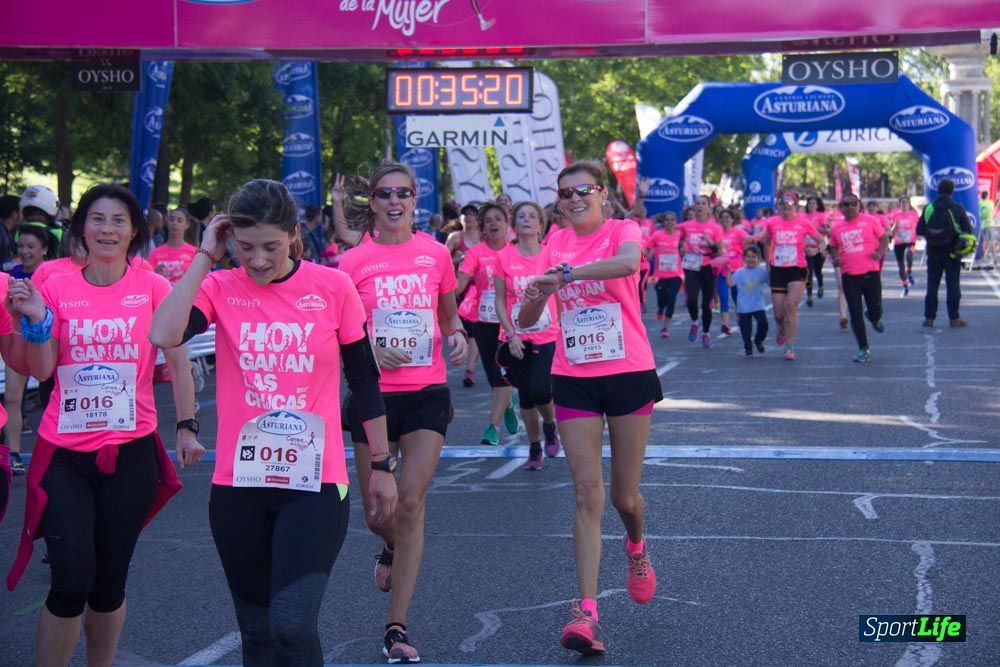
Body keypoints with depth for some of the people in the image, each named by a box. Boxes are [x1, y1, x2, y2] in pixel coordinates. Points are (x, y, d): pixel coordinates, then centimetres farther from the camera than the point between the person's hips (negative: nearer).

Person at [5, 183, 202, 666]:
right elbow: (41, 370, 0)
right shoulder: (56, 288, 2)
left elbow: (177, 359, 2)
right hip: (64, 454, 0)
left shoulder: (152, 287, 0)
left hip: (131, 451, 0)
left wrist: (186, 427, -4)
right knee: (71, 577, -11)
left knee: (108, 583, 8)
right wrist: (35, 319, -15)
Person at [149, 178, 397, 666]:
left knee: (292, 624, -17)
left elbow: (365, 380, 5)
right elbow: (163, 334, -21)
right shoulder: (220, 288, -1)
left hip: (315, 483, -2)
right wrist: (205, 257, -13)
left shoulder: (332, 287, -4)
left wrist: (381, 465, 8)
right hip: (238, 485, 2)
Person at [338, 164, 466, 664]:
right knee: (376, 513, 4)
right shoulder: (353, 261, -2)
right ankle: (394, 548, 44)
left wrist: (457, 336, -3)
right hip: (373, 393, 0)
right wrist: (368, 350, -17)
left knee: (411, 505, -8)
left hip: (427, 393, 0)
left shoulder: (436, 253, 3)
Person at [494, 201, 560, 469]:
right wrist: (511, 335, -8)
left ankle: (550, 425, 16)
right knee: (525, 397, 7)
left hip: (548, 337, -1)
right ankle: (534, 448, 24)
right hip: (516, 339, 1)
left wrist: (565, 332, 3)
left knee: (540, 391, -16)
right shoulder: (505, 257, -1)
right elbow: (500, 301, 1)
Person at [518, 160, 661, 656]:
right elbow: (527, 319, 4)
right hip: (573, 380, 2)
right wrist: (536, 295, -18)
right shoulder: (556, 244, 5)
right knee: (587, 493, -6)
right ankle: (587, 610, -9)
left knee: (625, 495, 8)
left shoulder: (623, 230, -6)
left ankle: (636, 548, 44)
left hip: (629, 375, -2)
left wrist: (565, 273, -37)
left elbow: (627, 262, -32)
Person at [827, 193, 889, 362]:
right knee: (855, 314, -1)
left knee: (875, 309, 4)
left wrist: (880, 253, -10)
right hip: (849, 276, 2)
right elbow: (833, 247, 20)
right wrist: (836, 257, 0)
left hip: (870, 273, -2)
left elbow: (884, 237, 7)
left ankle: (875, 319, 44)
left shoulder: (870, 221, -1)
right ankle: (864, 350, 8)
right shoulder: (836, 228, 6)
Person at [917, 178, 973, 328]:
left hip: (933, 252, 2)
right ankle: (954, 318, 4)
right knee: (953, 285, 4)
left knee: (932, 284, 9)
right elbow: (968, 230, -9)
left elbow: (919, 231, -2)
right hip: (952, 252, -2)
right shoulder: (957, 208, -9)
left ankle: (929, 317, 8)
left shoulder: (928, 208, -4)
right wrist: (957, 233, 11)